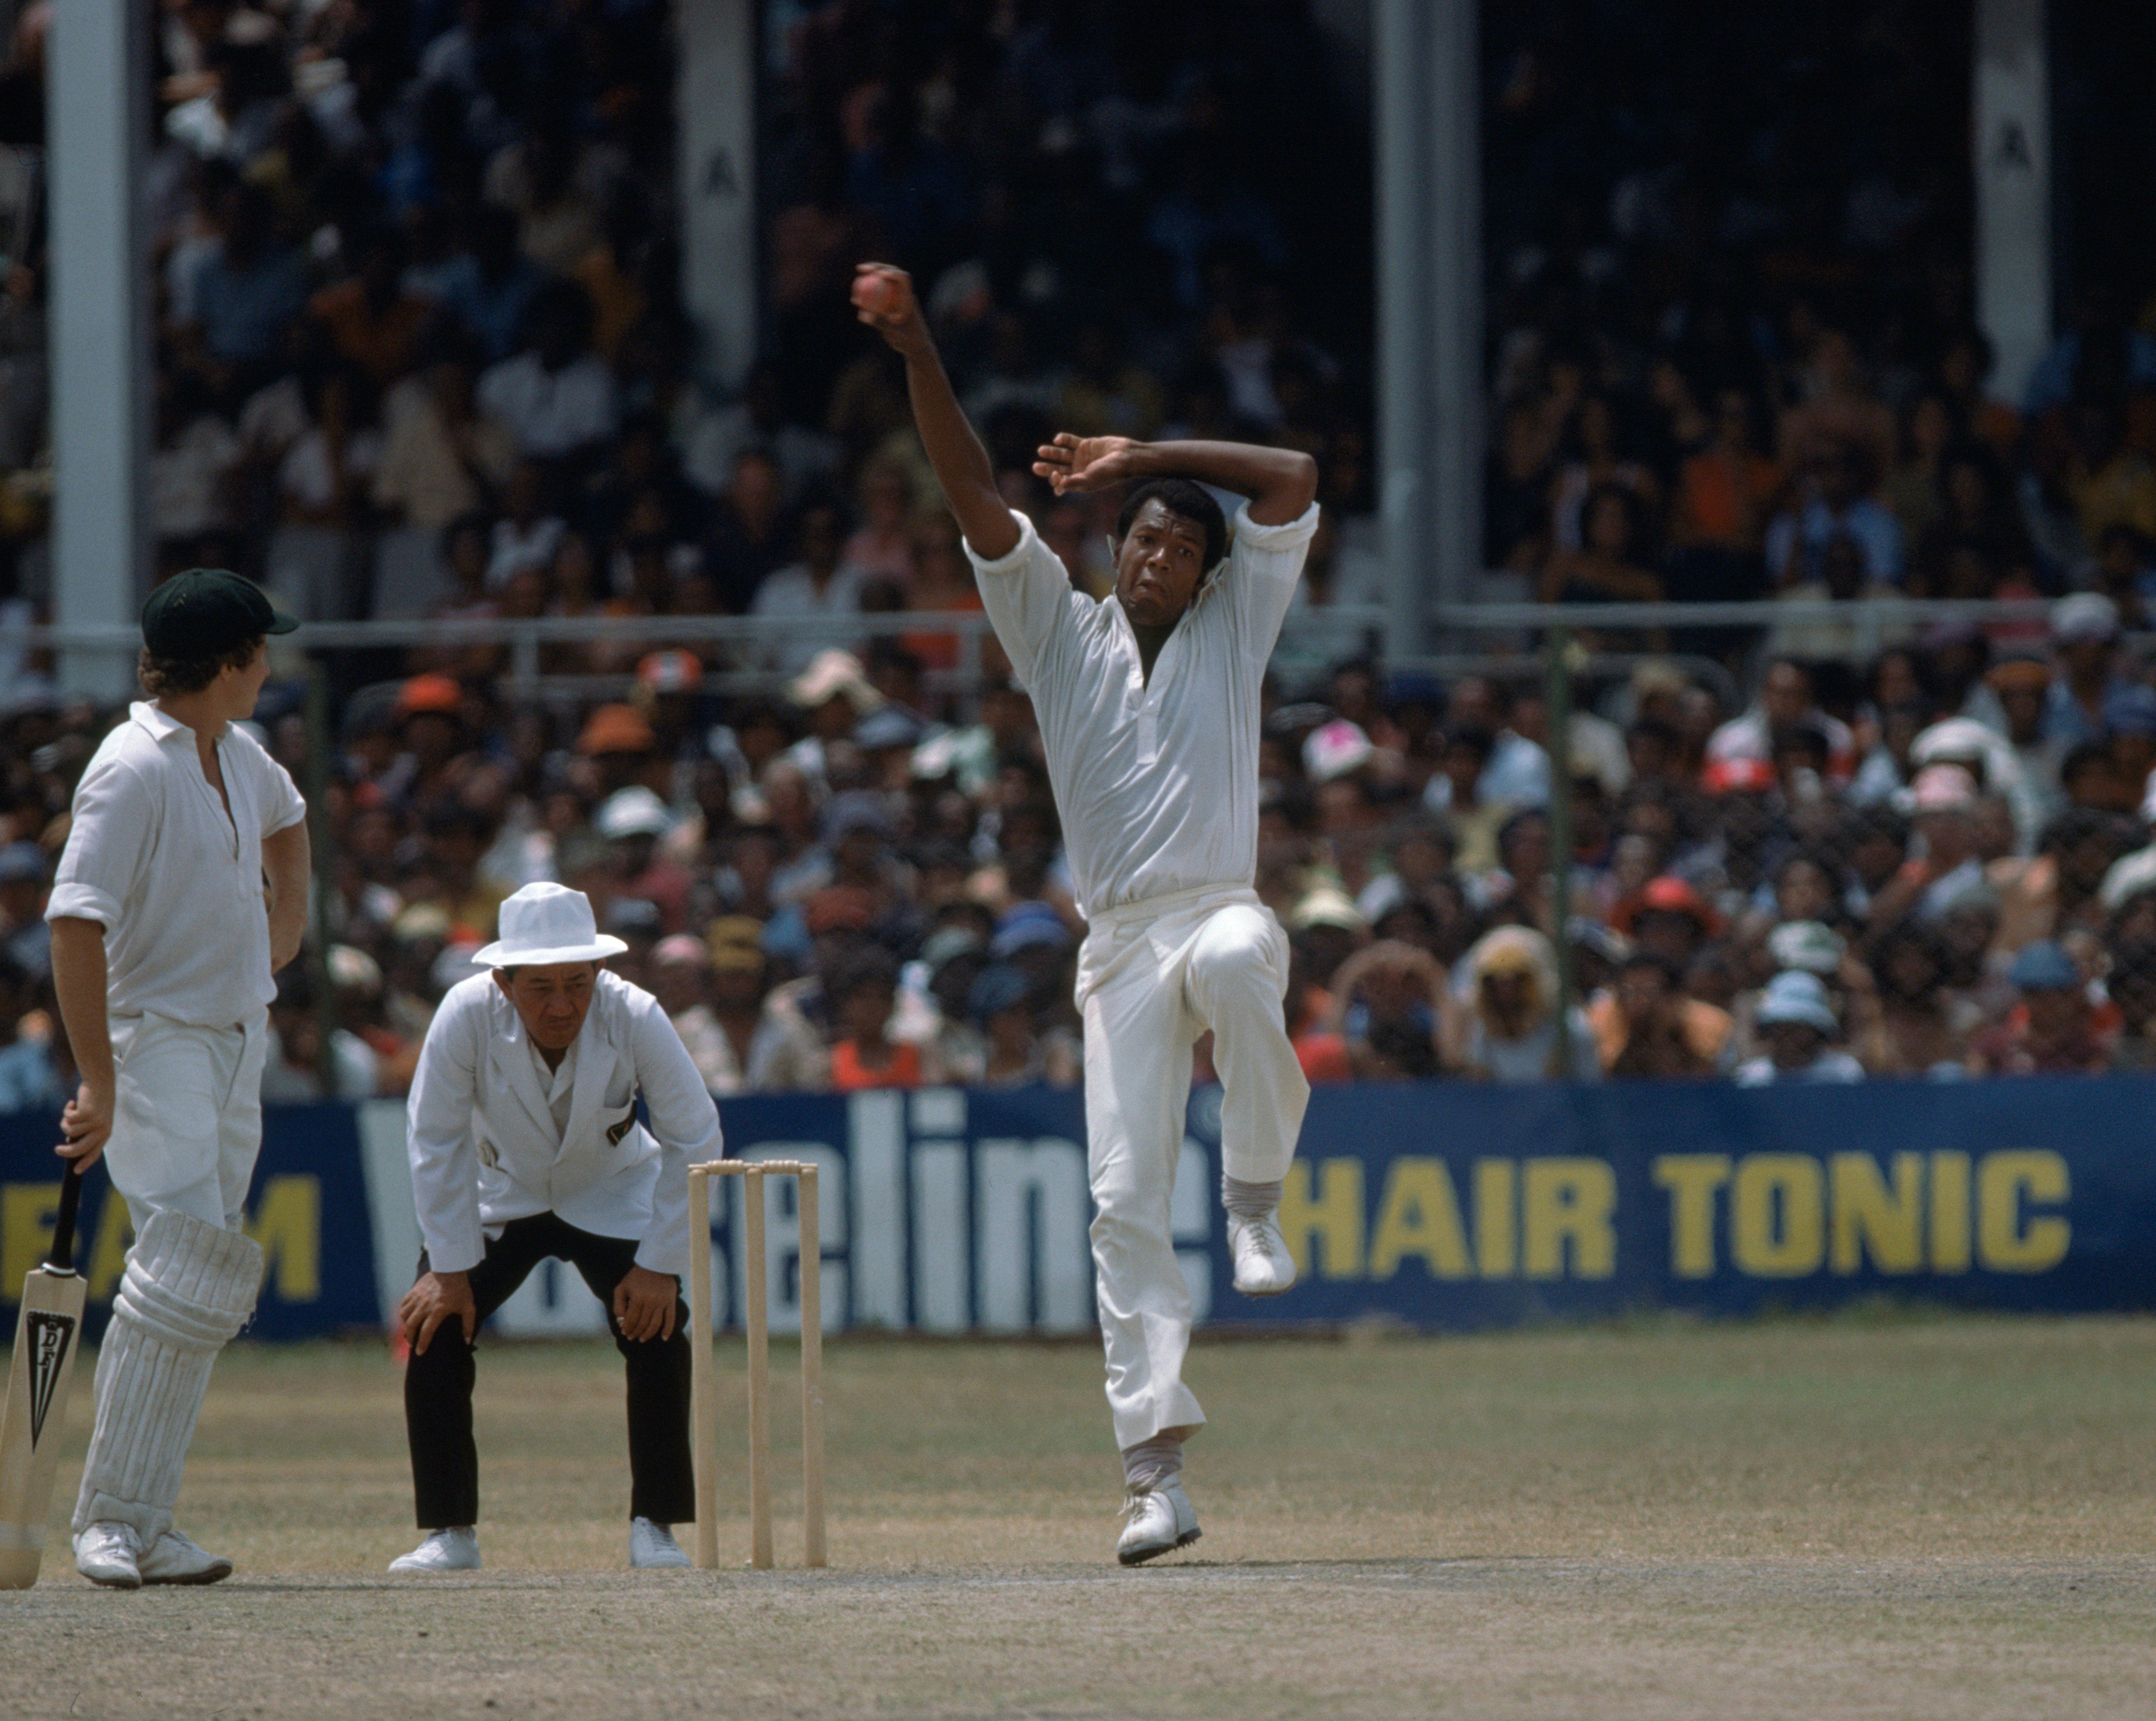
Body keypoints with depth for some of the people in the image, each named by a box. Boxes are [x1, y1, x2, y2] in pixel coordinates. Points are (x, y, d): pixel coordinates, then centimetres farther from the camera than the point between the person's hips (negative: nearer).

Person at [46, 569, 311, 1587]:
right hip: (155, 1041, -9)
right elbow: (76, 926, -25)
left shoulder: (238, 755, 10)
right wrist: (99, 1084, -28)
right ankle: (109, 1518, -18)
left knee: (203, 1282, 5)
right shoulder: (133, 770, -18)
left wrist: (288, 913, 23)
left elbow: (285, 818, 36)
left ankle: (141, 1526, 7)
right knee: (186, 1263, -21)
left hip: (238, 1043, 9)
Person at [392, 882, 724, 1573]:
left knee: (657, 1330, -19)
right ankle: (450, 1533, -4)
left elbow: (694, 1141, -19)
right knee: (434, 1326, -16)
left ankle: (656, 1527, -5)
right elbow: (437, 1144, -19)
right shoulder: (466, 1016, -30)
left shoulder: (634, 1017, -30)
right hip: (498, 1197, 1)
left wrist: (659, 1266, -21)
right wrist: (450, 1270, -20)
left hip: (612, 1197, 0)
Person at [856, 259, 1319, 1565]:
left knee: (1234, 959, -40)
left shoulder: (1233, 629, 13)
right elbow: (976, 498, 4)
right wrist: (918, 354, -7)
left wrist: (1140, 457, 9)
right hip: (1119, 949, 2)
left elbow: (1295, 479, 8)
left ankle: (1257, 1199, -19)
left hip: (1223, 912, -2)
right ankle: (1159, 1472, -9)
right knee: (1125, 1198, -7)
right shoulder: (1064, 631, 14)